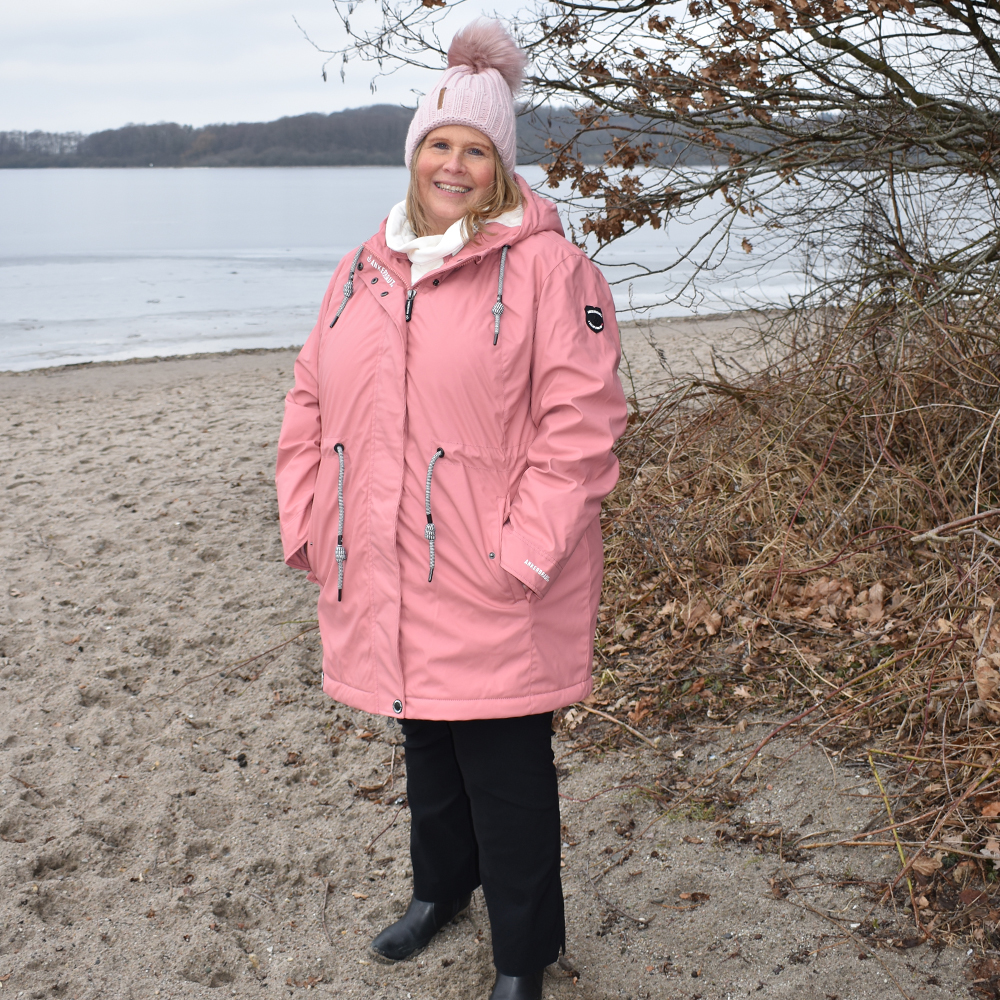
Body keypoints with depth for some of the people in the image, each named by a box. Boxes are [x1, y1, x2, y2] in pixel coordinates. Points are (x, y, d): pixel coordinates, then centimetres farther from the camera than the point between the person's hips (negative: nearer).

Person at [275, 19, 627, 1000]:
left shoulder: (545, 262, -8)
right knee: (425, 745, 24)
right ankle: (440, 887, 48)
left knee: (505, 770, 5)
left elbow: (580, 416, -14)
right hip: (384, 581, 6)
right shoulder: (365, 269, 11)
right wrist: (307, 524, 7)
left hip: (491, 589, -6)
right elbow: (311, 402, 15)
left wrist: (528, 551, -19)